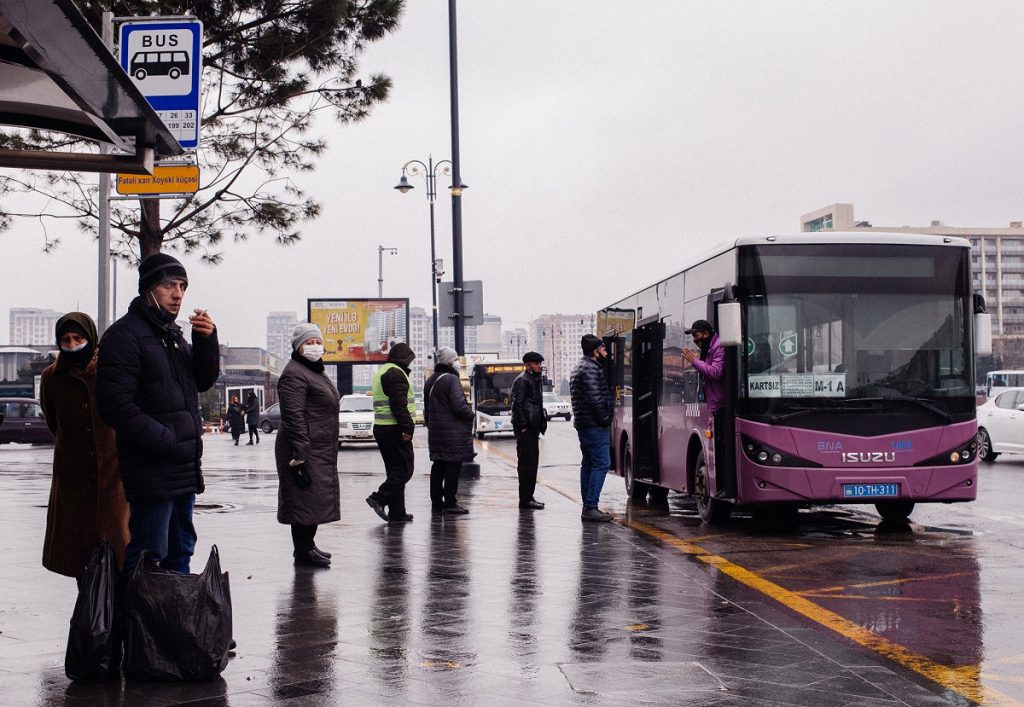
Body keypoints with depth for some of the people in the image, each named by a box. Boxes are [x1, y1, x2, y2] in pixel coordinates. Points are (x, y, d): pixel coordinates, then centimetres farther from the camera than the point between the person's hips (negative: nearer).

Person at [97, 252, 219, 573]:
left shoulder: (172, 334, 18)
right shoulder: (124, 335, -10)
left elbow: (204, 380, 16)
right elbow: (117, 406, -18)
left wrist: (207, 341, -3)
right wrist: (169, 443, -21)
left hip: (184, 469, 9)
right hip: (152, 470, -9)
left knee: (180, 550, 17)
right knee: (149, 554, -9)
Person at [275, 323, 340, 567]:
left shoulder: (315, 372, 20)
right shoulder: (294, 374, -14)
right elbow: (293, 417, -21)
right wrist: (299, 457, -25)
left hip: (320, 452, 10)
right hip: (306, 452, -10)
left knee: (315, 499, 15)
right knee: (305, 500, -6)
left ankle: (307, 545, 25)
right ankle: (303, 551, 0)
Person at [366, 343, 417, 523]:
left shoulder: (382, 372, 21)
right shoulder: (396, 373, -11)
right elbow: (399, 404, -21)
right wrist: (408, 427, -20)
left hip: (381, 428, 10)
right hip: (394, 429, -10)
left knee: (395, 470, 11)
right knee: (404, 469, -8)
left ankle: (397, 513, 11)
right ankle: (379, 498, -16)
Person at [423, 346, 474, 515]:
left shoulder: (430, 382, 14)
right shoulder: (451, 380, -13)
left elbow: (427, 408, 19)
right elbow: (459, 405, -21)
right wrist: (471, 414, -4)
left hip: (435, 430, 9)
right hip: (453, 431, -9)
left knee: (438, 466, 11)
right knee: (453, 466, -5)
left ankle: (436, 503, 14)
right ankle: (450, 503, -5)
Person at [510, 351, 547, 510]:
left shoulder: (534, 379, 19)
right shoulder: (522, 380, -11)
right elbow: (517, 405, -17)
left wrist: (540, 425, 16)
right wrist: (523, 426, -19)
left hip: (532, 428, 10)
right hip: (525, 430, -10)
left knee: (532, 463, 12)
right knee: (527, 464, -8)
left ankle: (528, 497, 18)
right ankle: (525, 500, -6)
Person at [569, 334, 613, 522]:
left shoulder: (579, 368, 20)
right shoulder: (590, 369, -14)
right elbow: (595, 399, -22)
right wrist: (605, 419, -12)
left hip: (582, 423, 11)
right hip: (594, 424, -11)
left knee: (588, 464, 12)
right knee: (601, 464, -12)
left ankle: (587, 507, 14)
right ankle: (591, 507, -16)